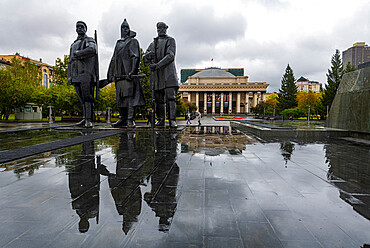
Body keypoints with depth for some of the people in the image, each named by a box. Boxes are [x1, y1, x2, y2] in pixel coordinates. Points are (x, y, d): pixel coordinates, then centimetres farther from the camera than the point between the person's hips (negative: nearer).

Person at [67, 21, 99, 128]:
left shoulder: (89, 40, 8)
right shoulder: (73, 45, 29)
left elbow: (91, 50, -17)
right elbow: (70, 61, 26)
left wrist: (77, 53, -6)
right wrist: (69, 76, 16)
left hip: (86, 73, -7)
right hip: (76, 75, 7)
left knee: (87, 97, -13)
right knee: (82, 98, 4)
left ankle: (89, 120, -17)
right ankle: (85, 118, 7)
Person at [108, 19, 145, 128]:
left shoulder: (133, 41, 6)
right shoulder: (118, 43, 25)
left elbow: (135, 57, -7)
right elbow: (113, 60, 25)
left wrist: (132, 72, -19)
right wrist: (110, 74, 16)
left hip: (128, 74, -6)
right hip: (119, 75, 7)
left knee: (129, 96, -12)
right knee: (120, 97, 6)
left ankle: (131, 120, -12)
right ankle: (123, 119, 13)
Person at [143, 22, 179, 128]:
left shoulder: (170, 41, 8)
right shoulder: (153, 44, 23)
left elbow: (170, 56, -8)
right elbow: (144, 58, 18)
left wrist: (157, 65, -18)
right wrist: (148, 55, -7)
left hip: (168, 73, -4)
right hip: (156, 75, 4)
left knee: (170, 97, -13)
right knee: (159, 98, 3)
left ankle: (172, 120, -14)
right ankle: (160, 120, 9)